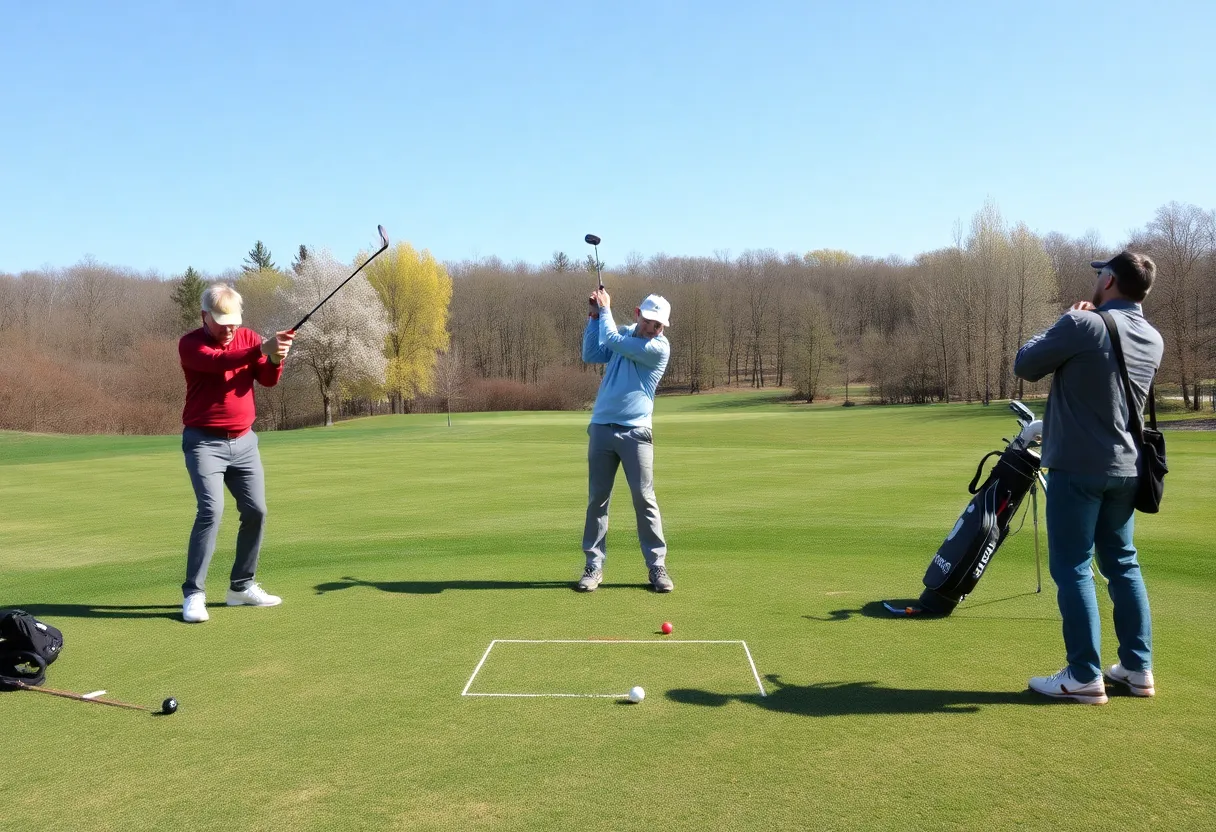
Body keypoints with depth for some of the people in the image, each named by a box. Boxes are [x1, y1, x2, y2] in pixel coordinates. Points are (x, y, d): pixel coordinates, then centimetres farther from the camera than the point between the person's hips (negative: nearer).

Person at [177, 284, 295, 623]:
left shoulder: (249, 337, 5)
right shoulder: (190, 344, -7)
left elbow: (268, 379, -8)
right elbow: (218, 361, -29)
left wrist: (276, 358, -30)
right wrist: (262, 349, -42)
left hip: (244, 441, 5)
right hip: (204, 442, -5)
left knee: (256, 511, 4)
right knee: (211, 510, -17)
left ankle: (242, 586, 19)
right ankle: (193, 594, -10)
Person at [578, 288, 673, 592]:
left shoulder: (659, 347, -9)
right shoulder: (623, 333, 12)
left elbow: (612, 340, -11)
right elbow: (591, 355, 9)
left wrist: (605, 309, 4)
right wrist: (594, 316, 3)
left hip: (635, 432, -5)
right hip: (601, 428, 5)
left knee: (644, 499, -5)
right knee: (597, 499, 4)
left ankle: (657, 566, 4)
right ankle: (594, 565, 10)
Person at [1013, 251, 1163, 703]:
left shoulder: (1084, 325, -17)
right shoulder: (1153, 340, 6)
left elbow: (1025, 365, -5)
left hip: (1078, 467, -7)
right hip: (1124, 468, 7)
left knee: (1072, 568, -1)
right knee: (1122, 565, 16)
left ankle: (1084, 676, 2)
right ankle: (1138, 667, 21)